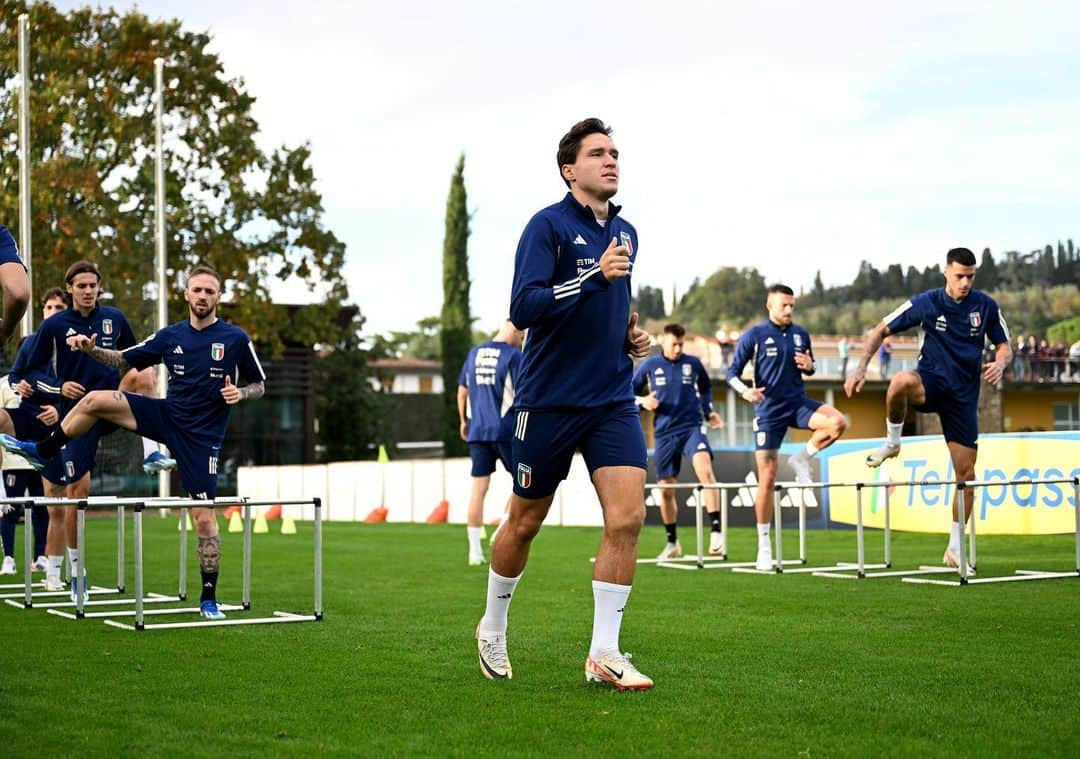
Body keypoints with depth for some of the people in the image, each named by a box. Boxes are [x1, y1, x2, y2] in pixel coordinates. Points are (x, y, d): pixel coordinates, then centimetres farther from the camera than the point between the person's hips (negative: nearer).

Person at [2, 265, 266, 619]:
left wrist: (240, 393, -19)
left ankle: (209, 599, 4)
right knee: (94, 400, -10)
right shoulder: (170, 336, 4)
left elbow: (259, 385, 3)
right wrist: (91, 349, -5)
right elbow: (123, 360, 13)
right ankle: (42, 451, 11)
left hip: (201, 437, -4)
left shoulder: (235, 338, -6)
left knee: (204, 516, -8)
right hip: (167, 415, 4)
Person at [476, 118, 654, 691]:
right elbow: (523, 308, -21)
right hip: (547, 400, -5)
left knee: (627, 517, -10)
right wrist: (594, 275, -26)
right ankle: (492, 629, 32)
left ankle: (604, 654, -3)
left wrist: (632, 337, 8)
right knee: (525, 521, 9)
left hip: (612, 401, 5)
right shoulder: (548, 225, -10)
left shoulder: (626, 234, 11)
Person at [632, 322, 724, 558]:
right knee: (666, 489, 6)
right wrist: (643, 401, -8)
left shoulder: (693, 364, 4)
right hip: (664, 433, 2)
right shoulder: (649, 366, 3)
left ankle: (716, 530, -33)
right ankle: (672, 543, 24)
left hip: (692, 427, -2)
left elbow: (706, 387, 22)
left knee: (705, 468, -29)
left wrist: (709, 411, 9)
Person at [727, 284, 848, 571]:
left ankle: (801, 459, 0)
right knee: (767, 478, -3)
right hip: (769, 410, -3)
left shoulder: (800, 334, 6)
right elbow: (732, 372, -4)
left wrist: (809, 366, -6)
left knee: (838, 422, -27)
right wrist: (745, 391, -25)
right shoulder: (754, 335, -6)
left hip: (798, 402, 3)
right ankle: (764, 545, 8)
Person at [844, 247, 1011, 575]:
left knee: (966, 474, 0)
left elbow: (1004, 344, 9)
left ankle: (955, 547, 15)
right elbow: (881, 330, 0)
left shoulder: (985, 306, -1)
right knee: (901, 381, -40)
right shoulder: (926, 302, -6)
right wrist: (861, 368, -11)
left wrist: (1000, 363, -15)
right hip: (930, 383, -2)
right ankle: (892, 440, -13)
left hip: (964, 395, 2)